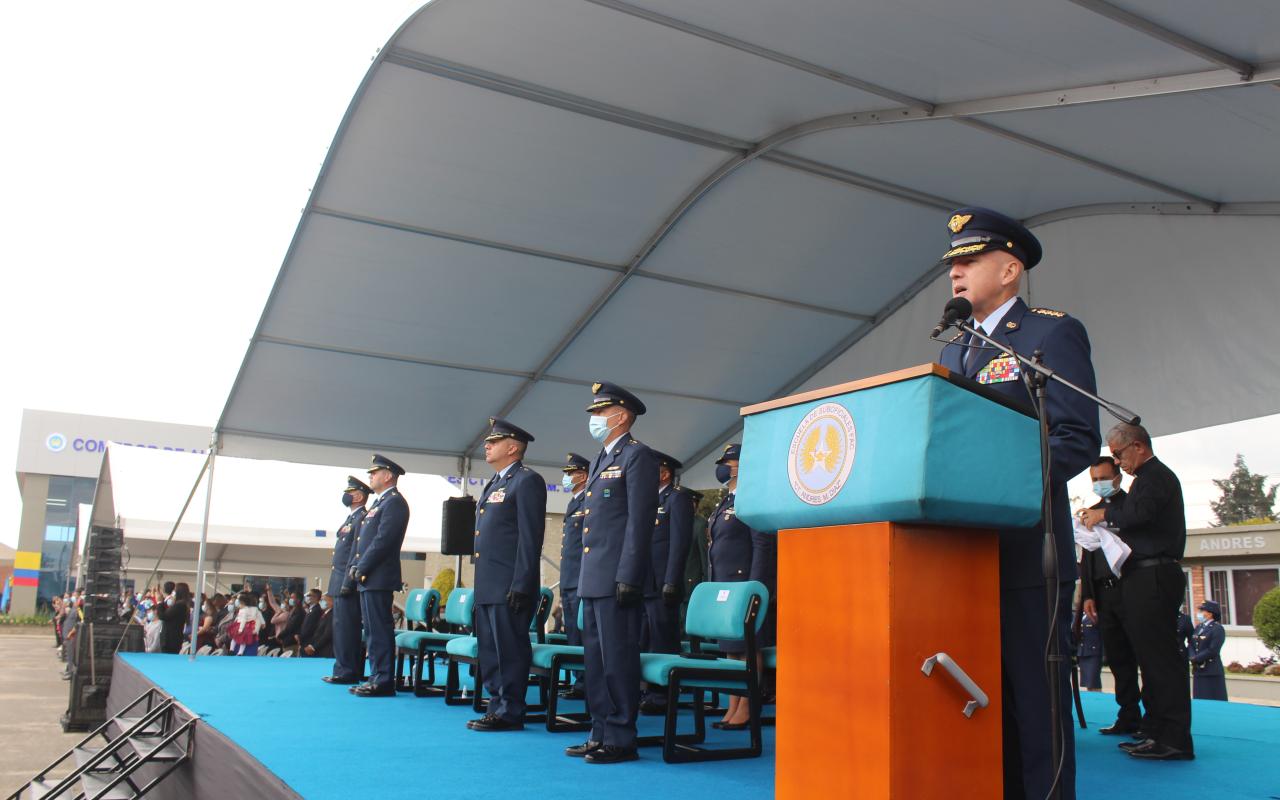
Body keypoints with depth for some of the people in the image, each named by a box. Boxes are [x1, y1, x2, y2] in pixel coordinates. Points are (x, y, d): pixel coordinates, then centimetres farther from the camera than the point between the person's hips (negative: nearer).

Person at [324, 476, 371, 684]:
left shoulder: (362, 519, -11)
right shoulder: (352, 518, 19)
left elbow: (357, 553, -18)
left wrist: (347, 583, -20)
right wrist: (339, 583, 17)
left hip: (349, 585, -10)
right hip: (341, 583, 10)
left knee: (346, 628, -7)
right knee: (341, 627, 12)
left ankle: (347, 672, -4)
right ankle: (344, 670, 18)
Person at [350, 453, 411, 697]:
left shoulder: (394, 502, -10)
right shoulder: (380, 503, 21)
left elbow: (383, 540, -18)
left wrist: (362, 568, -15)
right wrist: (356, 566, 10)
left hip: (378, 578, -10)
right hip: (368, 578, 10)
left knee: (380, 630, -8)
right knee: (373, 629, 12)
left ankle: (383, 681, -6)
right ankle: (376, 677, 17)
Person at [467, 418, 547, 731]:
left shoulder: (527, 481, -8)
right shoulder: (494, 483, 20)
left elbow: (530, 537, -14)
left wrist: (521, 586, -19)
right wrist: (481, 583, 18)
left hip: (509, 587, -9)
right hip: (488, 586, 9)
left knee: (510, 651, -2)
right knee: (489, 651, 13)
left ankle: (510, 713, 5)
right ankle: (497, 706, 22)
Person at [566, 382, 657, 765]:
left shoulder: (637, 456, -7)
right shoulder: (600, 461, 20)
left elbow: (640, 521, -14)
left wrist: (628, 577, -19)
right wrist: (585, 577, 18)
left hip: (616, 579, -9)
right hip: (592, 579, 9)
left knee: (617, 660, -4)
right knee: (595, 659, 12)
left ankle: (621, 740, 4)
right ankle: (601, 733, 20)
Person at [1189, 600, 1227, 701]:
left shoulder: (1218, 628, -9)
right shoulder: (1199, 627, 15)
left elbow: (1212, 650, -16)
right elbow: (1191, 645, 11)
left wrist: (1196, 659, -12)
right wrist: (1193, 658, -8)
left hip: (1212, 672, -7)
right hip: (1198, 670, 7)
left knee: (1214, 702, -3)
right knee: (1200, 701, 10)